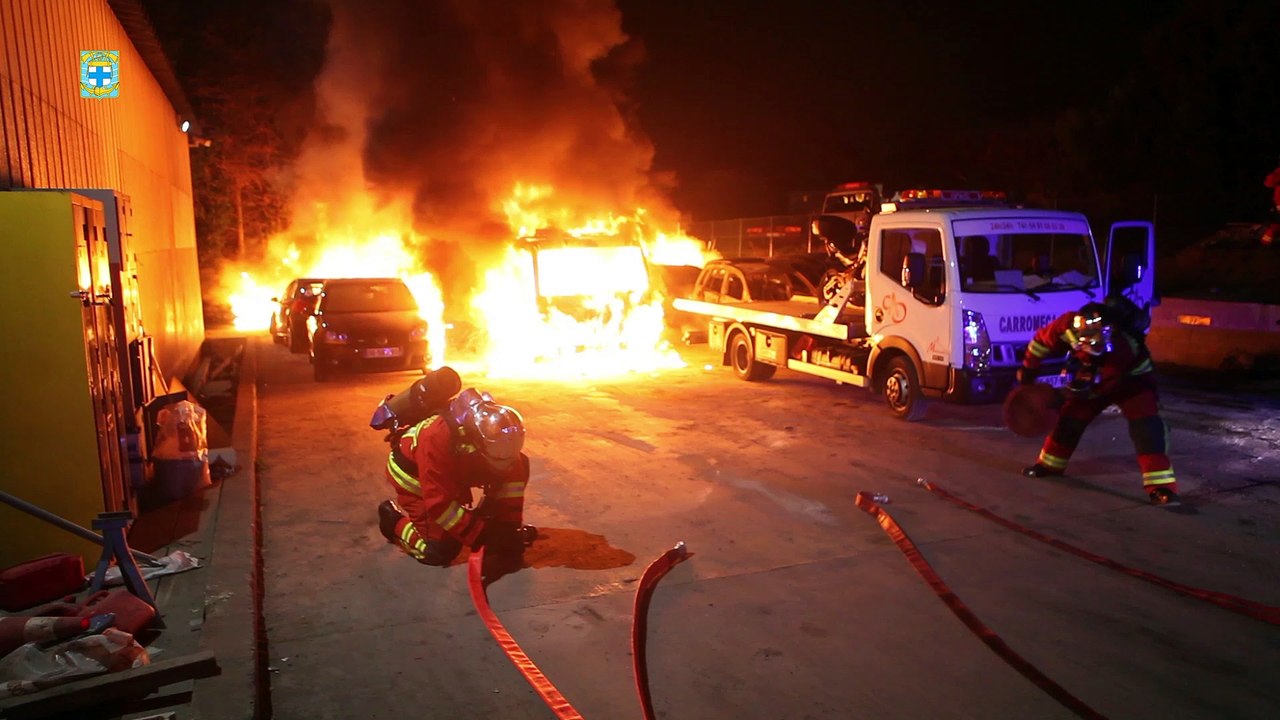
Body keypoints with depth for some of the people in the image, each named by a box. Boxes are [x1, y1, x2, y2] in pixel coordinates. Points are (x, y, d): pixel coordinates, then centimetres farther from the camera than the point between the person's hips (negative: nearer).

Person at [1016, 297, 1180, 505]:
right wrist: (1028, 368, -1)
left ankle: (1160, 486, -24)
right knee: (1070, 418, 6)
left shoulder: (1124, 346, -41)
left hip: (1131, 379, -4)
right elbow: (1043, 340, -10)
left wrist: (1072, 392, -22)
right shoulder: (1068, 324, -31)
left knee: (1146, 424, -23)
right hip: (1096, 377, 5)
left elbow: (1102, 383, -30)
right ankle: (1049, 464, 29)